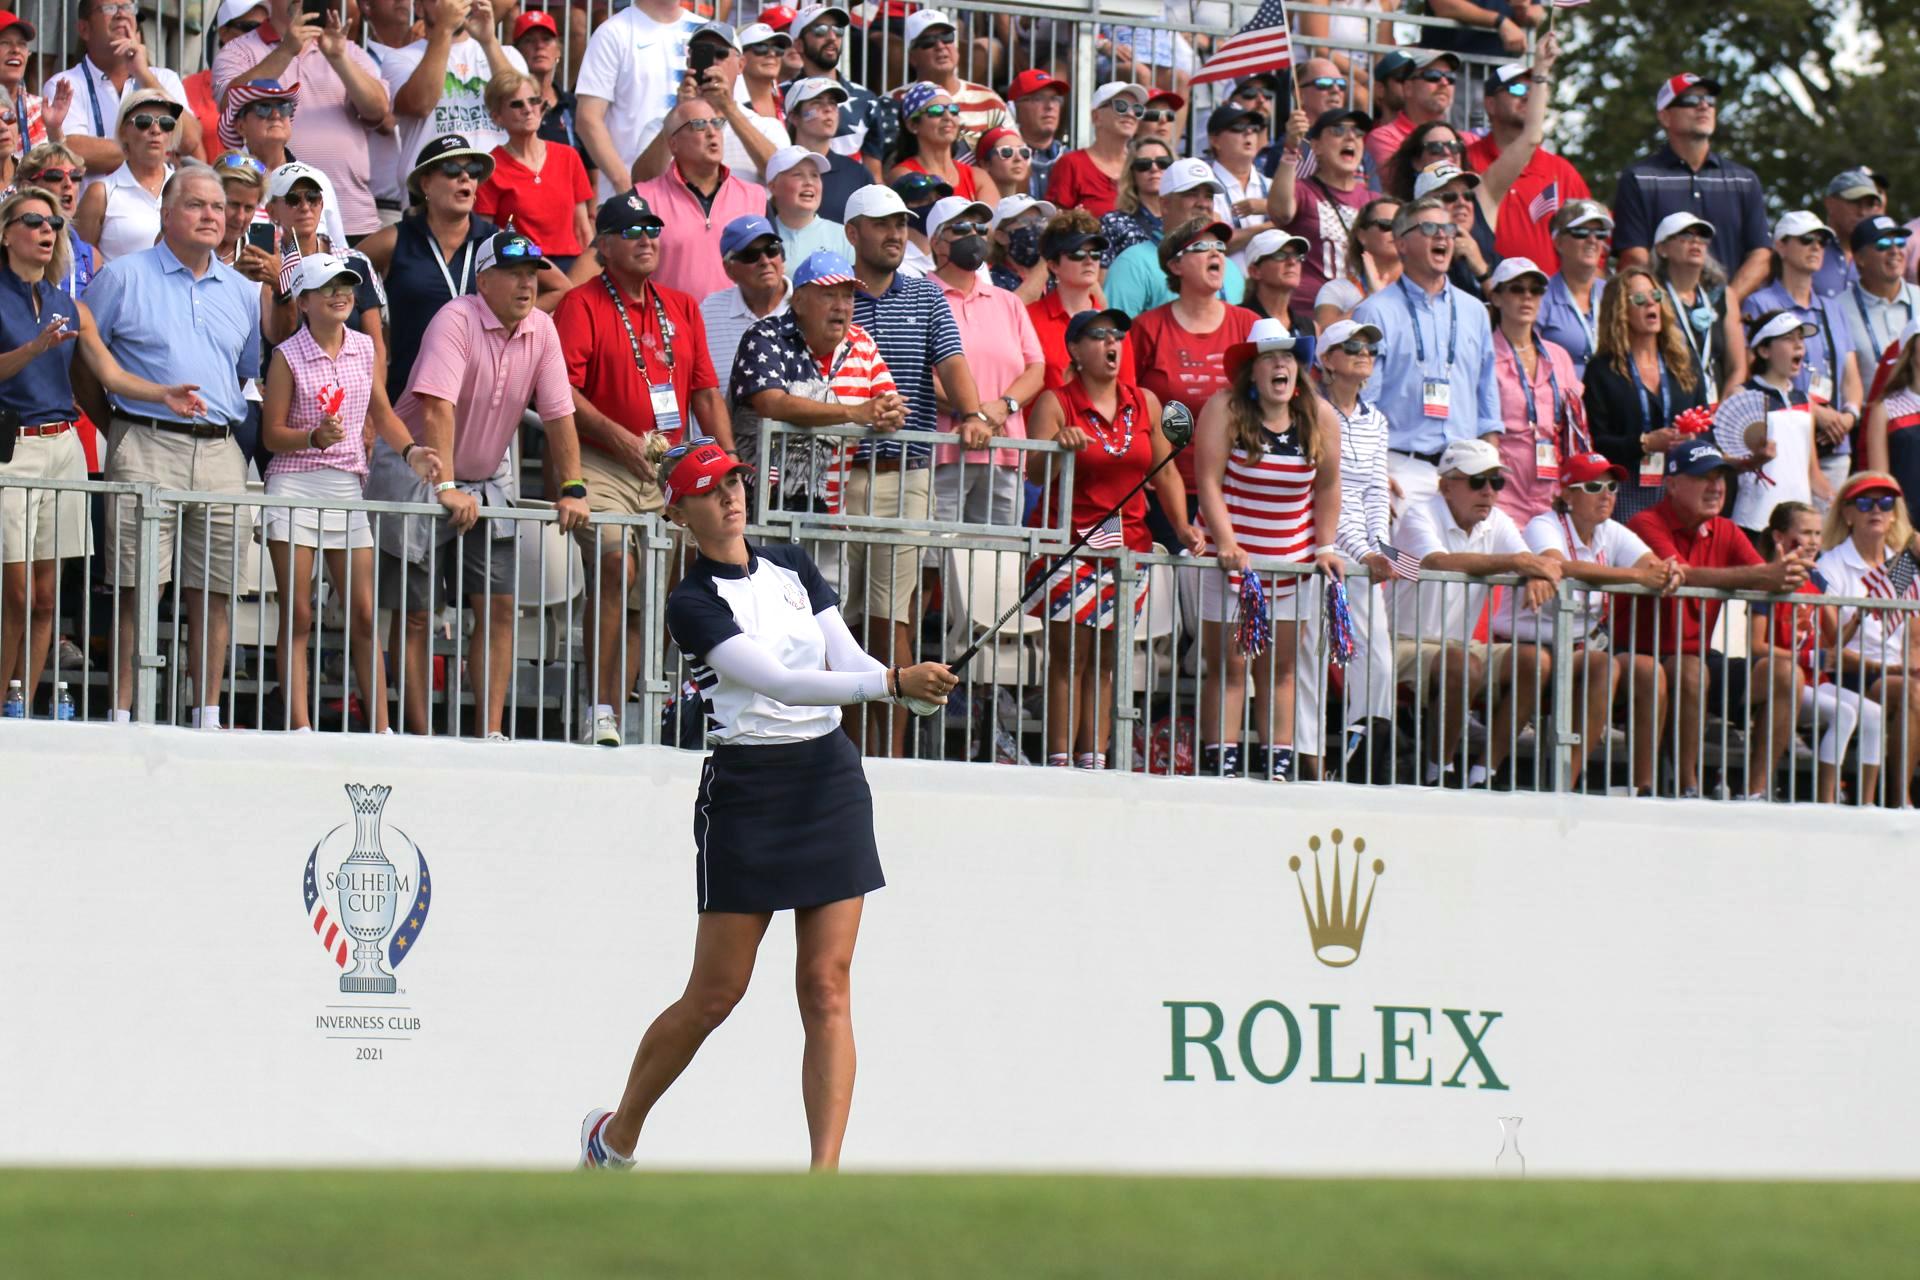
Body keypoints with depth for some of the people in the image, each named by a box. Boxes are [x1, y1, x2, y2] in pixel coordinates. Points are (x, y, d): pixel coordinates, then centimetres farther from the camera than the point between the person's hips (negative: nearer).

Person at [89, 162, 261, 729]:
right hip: (146, 447, -4)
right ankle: (122, 714, -7)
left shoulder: (242, 293, 16)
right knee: (137, 589, -7)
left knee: (213, 591, 4)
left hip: (221, 452, 4)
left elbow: (257, 370, 23)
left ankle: (208, 717, 9)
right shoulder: (123, 277, 4)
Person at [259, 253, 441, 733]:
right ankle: (299, 726, -3)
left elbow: (382, 414, 16)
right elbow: (272, 434, -5)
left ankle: (381, 728, 4)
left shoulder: (364, 348, 7)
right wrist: (315, 437, -23)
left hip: (348, 487, 4)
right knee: (297, 616, -2)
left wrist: (410, 451, -1)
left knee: (364, 615, 3)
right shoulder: (288, 356, -5)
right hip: (295, 486, -4)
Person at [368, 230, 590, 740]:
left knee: (499, 608, -2)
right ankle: (419, 737, 0)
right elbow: (437, 408, -29)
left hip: (488, 480, 6)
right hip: (418, 474, -6)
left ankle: (490, 733, 0)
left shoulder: (541, 329, -2)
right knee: (417, 615, -4)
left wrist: (571, 490, -6)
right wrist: (446, 488, -36)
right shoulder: (457, 320, -20)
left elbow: (559, 415, 0)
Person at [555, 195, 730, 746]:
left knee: (648, 593, 1)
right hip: (602, 467, -6)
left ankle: (616, 708, 4)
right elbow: (561, 389, -10)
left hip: (670, 470, 6)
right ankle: (599, 709, -19)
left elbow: (706, 390, 18)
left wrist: (729, 461, 6)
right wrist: (617, 437, -19)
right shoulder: (582, 304, 0)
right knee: (616, 565, -23)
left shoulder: (682, 308, 18)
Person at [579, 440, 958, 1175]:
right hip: (746, 788, -5)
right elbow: (778, 682, -21)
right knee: (716, 992, 1)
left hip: (831, 777, 5)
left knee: (827, 989, -3)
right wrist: (891, 683, -30)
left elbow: (847, 660, 4)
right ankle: (616, 1135, 22)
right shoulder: (692, 603, -10)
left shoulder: (792, 566, 11)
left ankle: (825, 1172, -7)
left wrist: (917, 688, -17)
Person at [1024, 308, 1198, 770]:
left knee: (1105, 660, 5)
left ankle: (1093, 761, 5)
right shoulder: (1056, 403, -1)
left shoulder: (1145, 404, 11)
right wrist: (1059, 446, -30)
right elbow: (1034, 472, -10)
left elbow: (1165, 472, 14)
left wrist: (1182, 527, 2)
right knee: (1069, 656, -7)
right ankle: (1060, 761, -7)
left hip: (1129, 544, 4)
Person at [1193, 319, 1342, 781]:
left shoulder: (1319, 417, 2)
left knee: (1281, 668, 5)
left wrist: (1324, 547, 2)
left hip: (1291, 564, 3)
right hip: (1230, 558, -3)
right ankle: (1220, 764, -3)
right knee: (1227, 665, -3)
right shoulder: (1224, 409, -8)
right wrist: (1225, 543, -19)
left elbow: (1326, 487, 9)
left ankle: (1276, 762, 8)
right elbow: (1208, 482, -11)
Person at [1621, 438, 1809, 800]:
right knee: (1692, 671, -37)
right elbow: (1682, 576, -30)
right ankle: (1686, 788, -26)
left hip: (1699, 656, 7)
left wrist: (1786, 576, -31)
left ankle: (1757, 791, -11)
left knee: (1781, 673, -8)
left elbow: (1764, 583, -4)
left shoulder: (1726, 533, 9)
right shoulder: (1648, 525, -13)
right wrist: (1761, 575, -39)